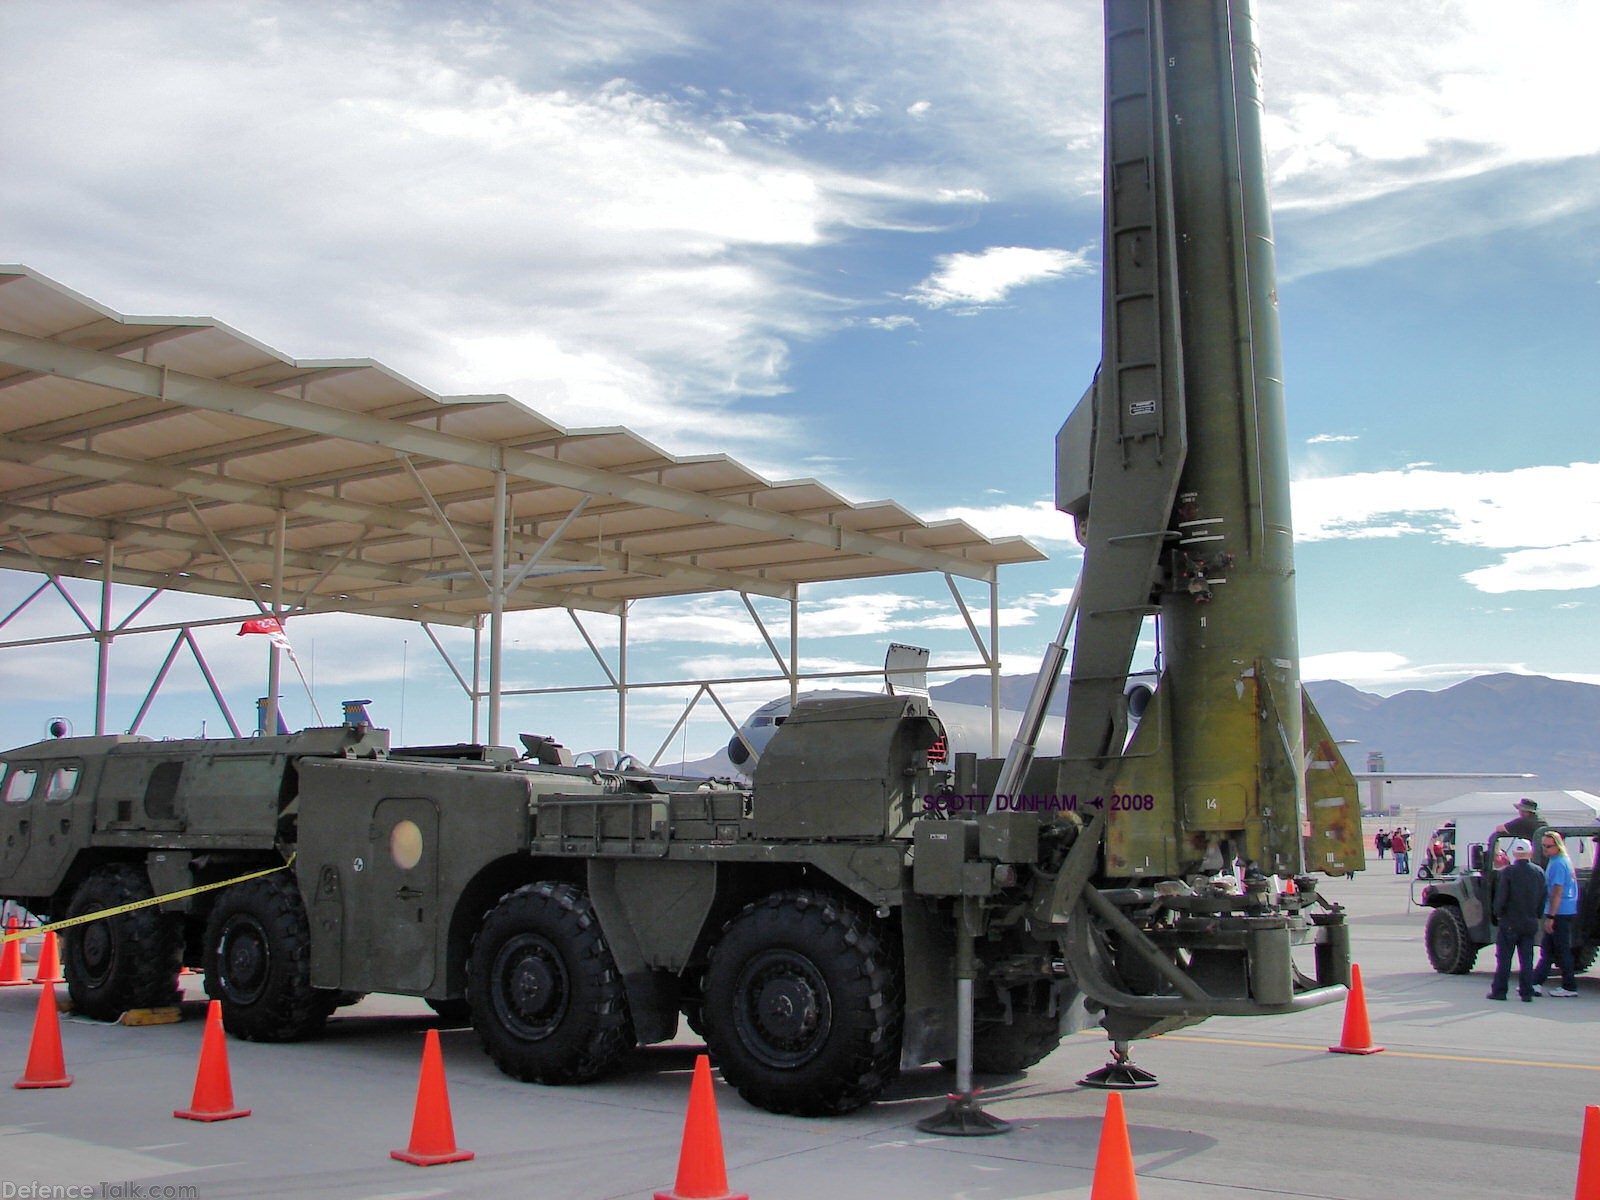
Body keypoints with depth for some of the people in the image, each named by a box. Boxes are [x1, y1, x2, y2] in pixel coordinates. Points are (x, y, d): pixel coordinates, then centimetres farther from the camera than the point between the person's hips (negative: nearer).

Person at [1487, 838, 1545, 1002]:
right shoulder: (1539, 872, 1)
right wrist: (1536, 916, 15)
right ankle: (1526, 992, 9)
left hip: (1509, 922, -4)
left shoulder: (1508, 872, -13)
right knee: (1526, 959, 10)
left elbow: (1500, 897, -13)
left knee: (1504, 958, 4)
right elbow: (1543, 898, 5)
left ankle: (1499, 991, 6)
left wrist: (1498, 914, 3)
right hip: (1530, 924, 4)